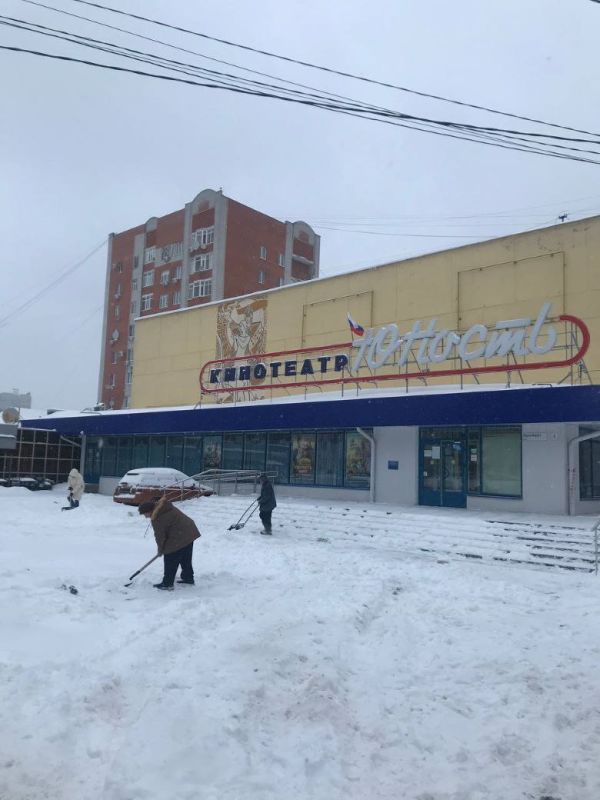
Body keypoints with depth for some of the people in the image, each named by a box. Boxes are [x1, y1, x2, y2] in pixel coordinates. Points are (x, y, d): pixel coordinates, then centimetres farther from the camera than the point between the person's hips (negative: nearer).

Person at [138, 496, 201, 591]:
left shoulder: (157, 519, -17)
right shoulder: (166, 507, 10)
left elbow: (160, 536, -9)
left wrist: (160, 550, 9)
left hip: (179, 538, -10)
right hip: (190, 532, 10)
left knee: (170, 561, 4)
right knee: (186, 559, 22)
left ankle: (167, 584, 12)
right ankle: (188, 578, 33)